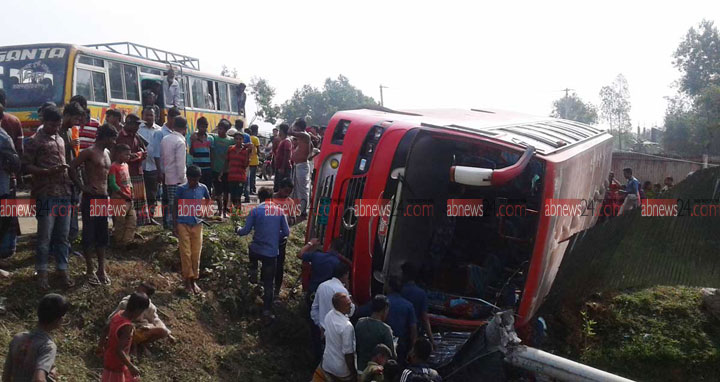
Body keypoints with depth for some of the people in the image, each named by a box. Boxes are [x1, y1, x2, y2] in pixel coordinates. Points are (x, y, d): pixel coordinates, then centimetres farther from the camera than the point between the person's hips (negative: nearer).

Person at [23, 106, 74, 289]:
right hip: (46, 196, -6)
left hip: (64, 194, 6)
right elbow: (26, 165, -8)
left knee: (62, 236, 10)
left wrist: (65, 170, 10)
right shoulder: (35, 141, -4)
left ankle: (63, 270, 19)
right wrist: (48, 171, -19)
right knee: (45, 237, 0)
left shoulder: (60, 140, 17)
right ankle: (42, 272, 12)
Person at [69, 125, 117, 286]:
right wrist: (82, 187, -15)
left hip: (103, 197, 8)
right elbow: (72, 167, -15)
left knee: (103, 235, 10)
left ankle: (101, 269, 18)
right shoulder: (90, 152, -10)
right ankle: (89, 270, 9)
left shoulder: (107, 153, 14)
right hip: (91, 197, -8)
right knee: (89, 234, 0)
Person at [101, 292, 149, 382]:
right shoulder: (127, 327, -35)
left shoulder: (119, 314, -9)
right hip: (115, 365, -8)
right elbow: (119, 351, -34)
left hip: (110, 359, 8)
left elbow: (106, 329, 6)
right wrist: (131, 367, -25)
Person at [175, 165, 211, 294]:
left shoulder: (203, 188, -2)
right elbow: (176, 207, 0)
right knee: (185, 253, -1)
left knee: (196, 253, 5)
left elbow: (208, 201, 17)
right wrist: (175, 224, -2)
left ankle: (194, 280, 16)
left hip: (197, 224, 2)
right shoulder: (181, 189, -7)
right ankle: (187, 280, 9)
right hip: (183, 224, -2)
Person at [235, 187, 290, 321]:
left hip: (256, 250, 0)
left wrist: (238, 230, 17)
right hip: (272, 252, 1)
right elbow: (286, 232, 2)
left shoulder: (255, 210, -8)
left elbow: (246, 231, -6)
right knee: (268, 283, 8)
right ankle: (267, 311, 8)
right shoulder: (280, 211, 0)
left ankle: (253, 274, 30)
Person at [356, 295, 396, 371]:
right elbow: (391, 355, -18)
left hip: (361, 367, 5)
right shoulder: (385, 329, -24)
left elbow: (356, 346, 4)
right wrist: (394, 346, 3)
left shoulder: (359, 323, -8)